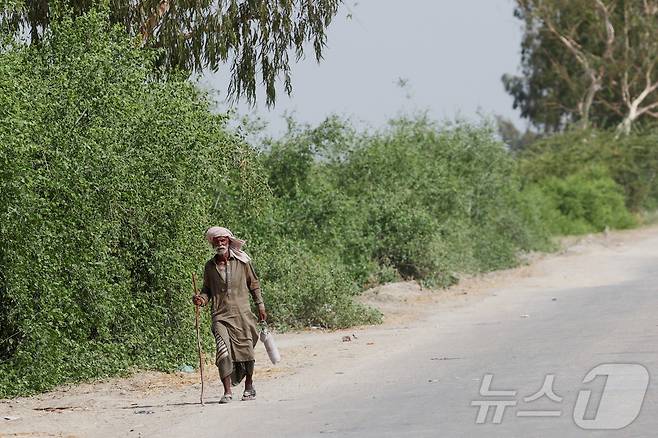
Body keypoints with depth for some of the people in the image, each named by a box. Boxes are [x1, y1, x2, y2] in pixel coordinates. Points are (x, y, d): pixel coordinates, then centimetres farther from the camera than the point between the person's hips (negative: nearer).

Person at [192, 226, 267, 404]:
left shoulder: (242, 261, 3)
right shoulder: (209, 266, 6)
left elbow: (254, 284, 12)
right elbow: (207, 289, 14)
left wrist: (260, 306, 10)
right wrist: (202, 299, -7)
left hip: (242, 314, 0)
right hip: (220, 315, 0)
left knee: (246, 350, 4)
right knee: (223, 352, -16)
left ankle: (249, 385, 27)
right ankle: (227, 391, -13)